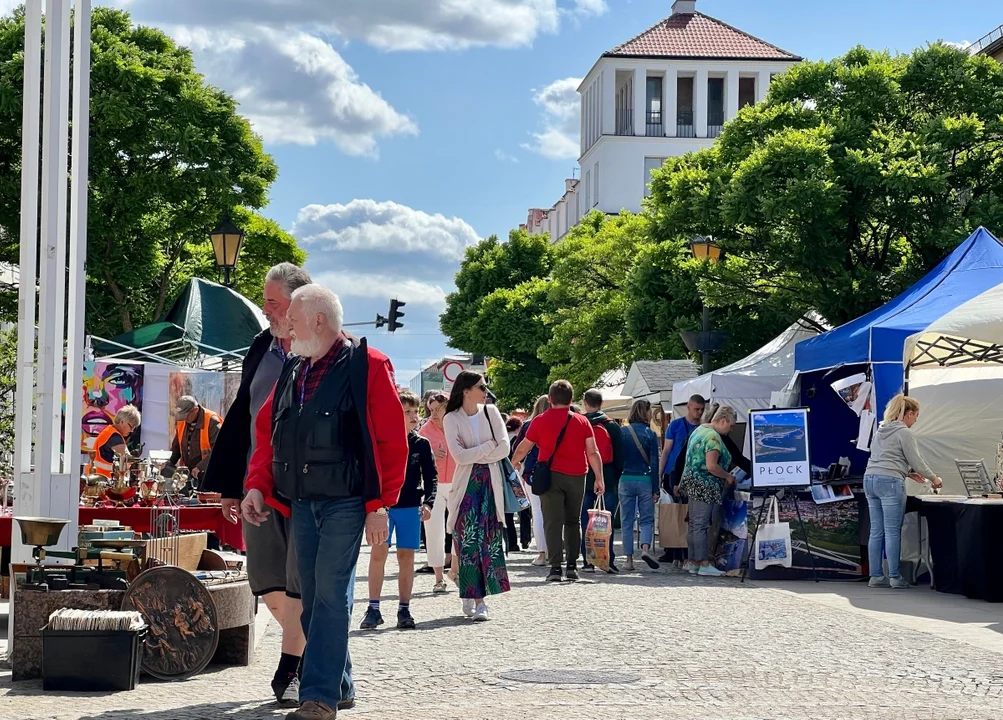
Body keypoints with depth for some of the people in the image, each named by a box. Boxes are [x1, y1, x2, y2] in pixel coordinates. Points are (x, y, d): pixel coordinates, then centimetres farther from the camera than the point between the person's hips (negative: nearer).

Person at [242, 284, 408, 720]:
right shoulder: (292, 370, 14)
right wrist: (257, 485, 5)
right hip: (301, 503, 7)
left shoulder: (366, 366, -6)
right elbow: (266, 430, 18)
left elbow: (392, 442, -9)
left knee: (331, 594, -10)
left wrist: (379, 505, -12)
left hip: (345, 502, -7)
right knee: (313, 598, 10)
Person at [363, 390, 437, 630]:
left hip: (410, 507, 2)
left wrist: (428, 502, -8)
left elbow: (430, 476, 5)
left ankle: (404, 610, 10)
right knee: (378, 553, -7)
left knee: (406, 556, 4)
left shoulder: (421, 444, 3)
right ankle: (373, 608, 0)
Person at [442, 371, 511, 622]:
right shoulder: (452, 419, -2)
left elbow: (504, 448, -2)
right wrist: (489, 445, -6)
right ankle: (469, 596, -2)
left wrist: (475, 455, -8)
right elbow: (460, 455, -13)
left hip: (490, 483, 2)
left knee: (488, 539, -2)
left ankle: (479, 598, 2)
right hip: (466, 485, -2)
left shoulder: (491, 412, 6)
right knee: (467, 540, -6)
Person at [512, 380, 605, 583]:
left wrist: (512, 464, 27)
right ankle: (572, 566, 12)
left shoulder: (541, 421, 0)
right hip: (577, 476, 2)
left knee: (553, 522, -2)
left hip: (551, 475, -2)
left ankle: (555, 567, -10)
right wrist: (599, 478, 6)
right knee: (573, 521, 14)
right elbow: (593, 452, 0)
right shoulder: (582, 421, 3)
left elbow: (523, 448, 9)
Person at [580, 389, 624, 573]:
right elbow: (619, 455, 2)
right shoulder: (612, 426, 1)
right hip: (607, 479, 0)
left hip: (583, 479, 0)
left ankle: (588, 561, 3)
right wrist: (618, 477, 10)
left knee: (585, 522, 5)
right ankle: (608, 560, -3)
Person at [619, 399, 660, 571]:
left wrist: (616, 480, 11)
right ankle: (645, 547, -16)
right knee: (647, 519, 8)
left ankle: (629, 559, 6)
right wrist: (655, 489, -1)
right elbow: (654, 463, -4)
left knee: (627, 521, 8)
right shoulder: (650, 434, -4)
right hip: (645, 480, -1)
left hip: (625, 479, 1)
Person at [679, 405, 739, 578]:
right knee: (701, 525, -8)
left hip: (693, 484, 10)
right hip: (705, 486, -10)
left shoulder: (699, 430, 16)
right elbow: (711, 466, -23)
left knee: (694, 525, 11)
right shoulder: (713, 437, -15)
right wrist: (728, 477, -7)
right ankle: (704, 564, -5)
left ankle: (693, 563, 15)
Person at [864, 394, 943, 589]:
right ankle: (895, 577, -2)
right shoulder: (904, 433, -4)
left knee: (876, 531, 7)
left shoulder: (882, 431, 20)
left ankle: (876, 576, 6)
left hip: (870, 479, 8)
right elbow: (916, 460, -3)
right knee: (893, 531, -4)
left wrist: (908, 473, 26)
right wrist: (933, 478, 11)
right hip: (889, 481, -8)